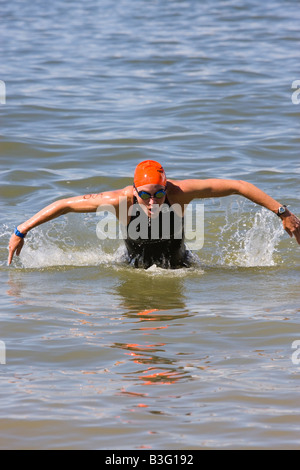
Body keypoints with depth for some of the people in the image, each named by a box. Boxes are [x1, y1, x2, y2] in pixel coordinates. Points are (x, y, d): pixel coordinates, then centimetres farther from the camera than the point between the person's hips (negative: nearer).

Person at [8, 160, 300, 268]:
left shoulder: (179, 192, -35)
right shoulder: (121, 200, -35)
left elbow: (238, 186, -28)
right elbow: (64, 205, -25)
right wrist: (21, 231, -23)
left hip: (178, 267, 1)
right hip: (136, 269, 0)